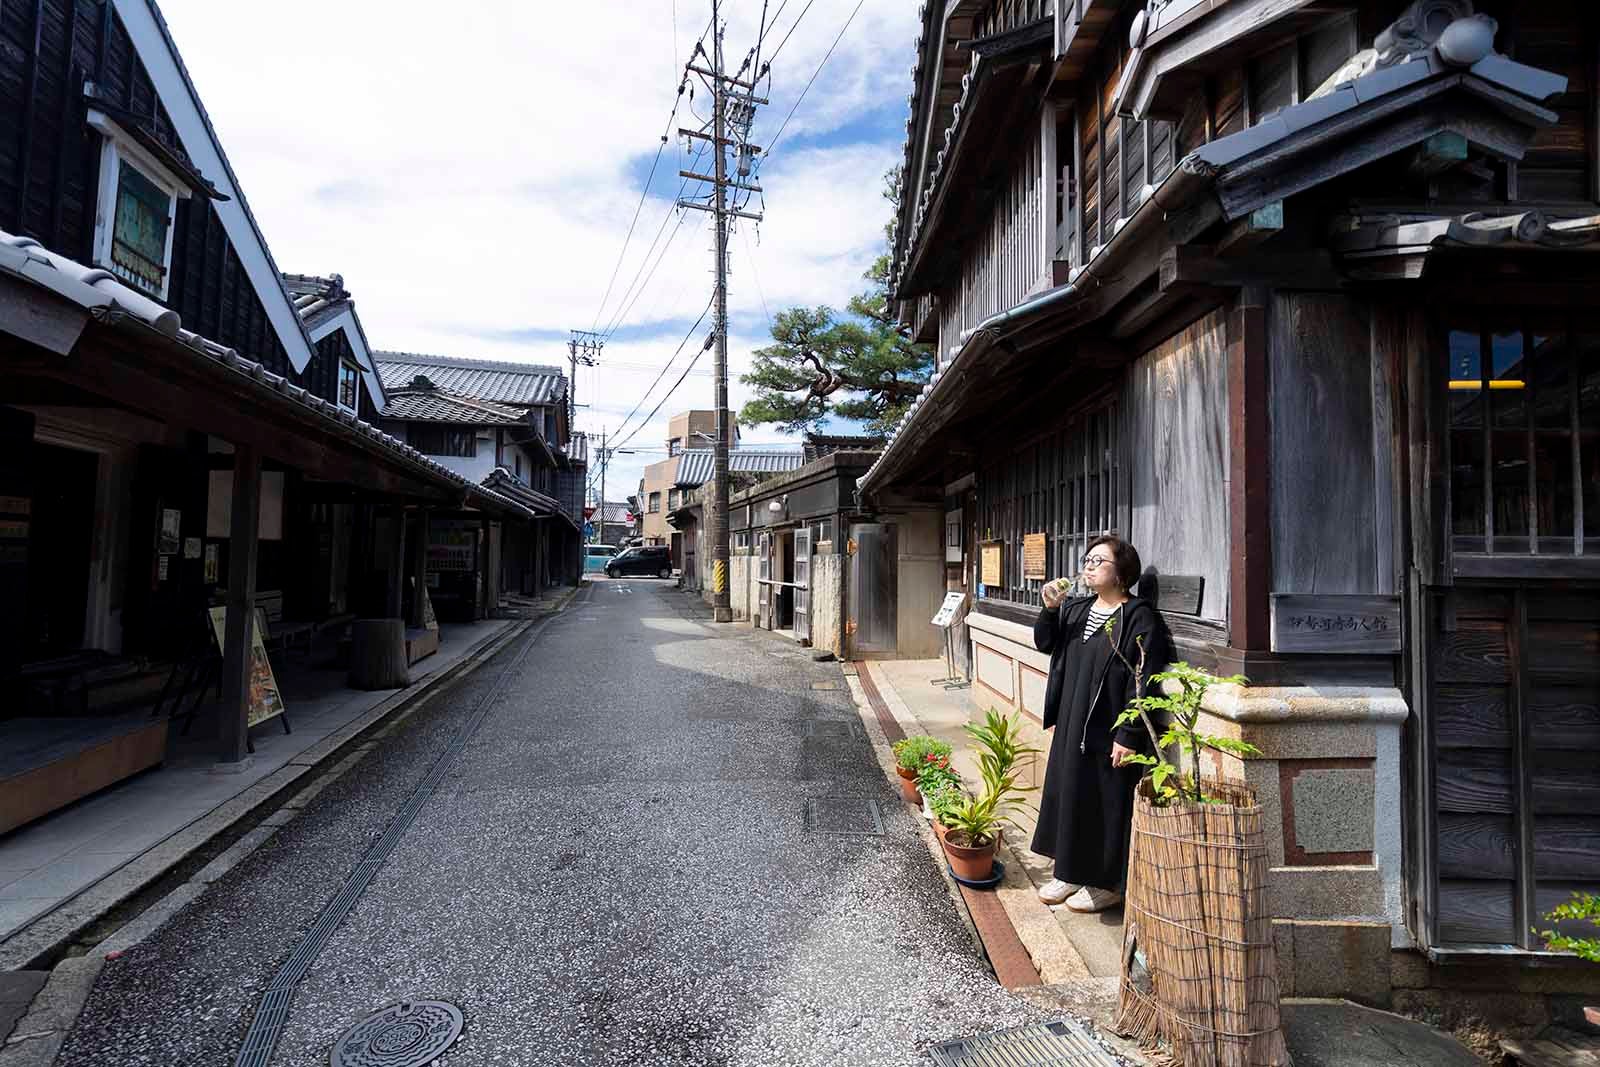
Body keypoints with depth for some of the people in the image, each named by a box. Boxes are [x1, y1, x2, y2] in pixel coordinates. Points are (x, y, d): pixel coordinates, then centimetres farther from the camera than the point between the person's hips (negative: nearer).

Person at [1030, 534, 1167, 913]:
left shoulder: (1139, 617, -14)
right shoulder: (1075, 609, 9)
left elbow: (1143, 681, -17)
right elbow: (1044, 643, 10)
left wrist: (1129, 736, -19)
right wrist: (1050, 608, -7)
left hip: (1109, 732, -7)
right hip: (1071, 726, 8)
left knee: (1106, 803, 5)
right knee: (1068, 795, 16)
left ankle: (1107, 883, 23)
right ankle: (1071, 871, 32)